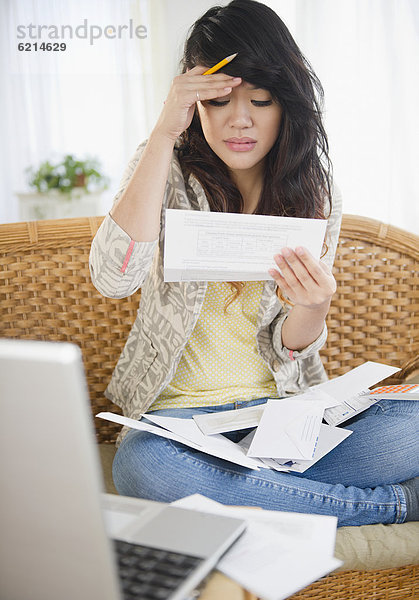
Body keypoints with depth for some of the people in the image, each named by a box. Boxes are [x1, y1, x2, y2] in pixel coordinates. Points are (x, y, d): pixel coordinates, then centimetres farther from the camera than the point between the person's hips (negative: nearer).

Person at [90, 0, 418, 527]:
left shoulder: (316, 198, 2)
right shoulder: (166, 171, 0)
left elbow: (288, 354, 1)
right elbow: (113, 279, -21)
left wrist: (312, 307, -23)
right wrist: (163, 134, -21)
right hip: (179, 414, 1)